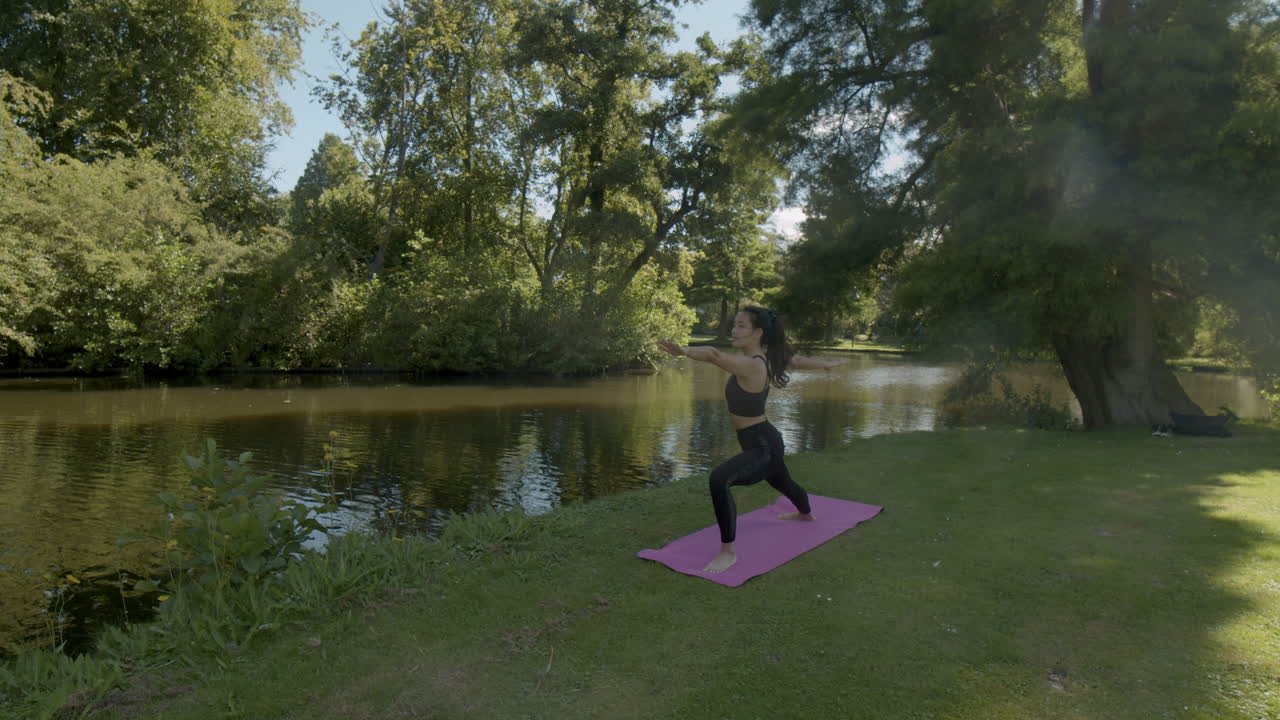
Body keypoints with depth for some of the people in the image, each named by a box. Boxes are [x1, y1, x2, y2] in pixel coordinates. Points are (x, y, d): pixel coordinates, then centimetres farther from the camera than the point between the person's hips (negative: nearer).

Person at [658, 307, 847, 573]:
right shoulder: (766, 357, 1)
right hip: (764, 441, 11)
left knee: (719, 480, -32)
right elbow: (798, 360, 18)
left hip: (762, 447, -11)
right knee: (781, 482, 39)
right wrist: (828, 364, 36)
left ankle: (728, 552, -18)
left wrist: (683, 351, -65)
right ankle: (806, 513, 72)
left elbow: (714, 355, -47)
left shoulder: (750, 365, -28)